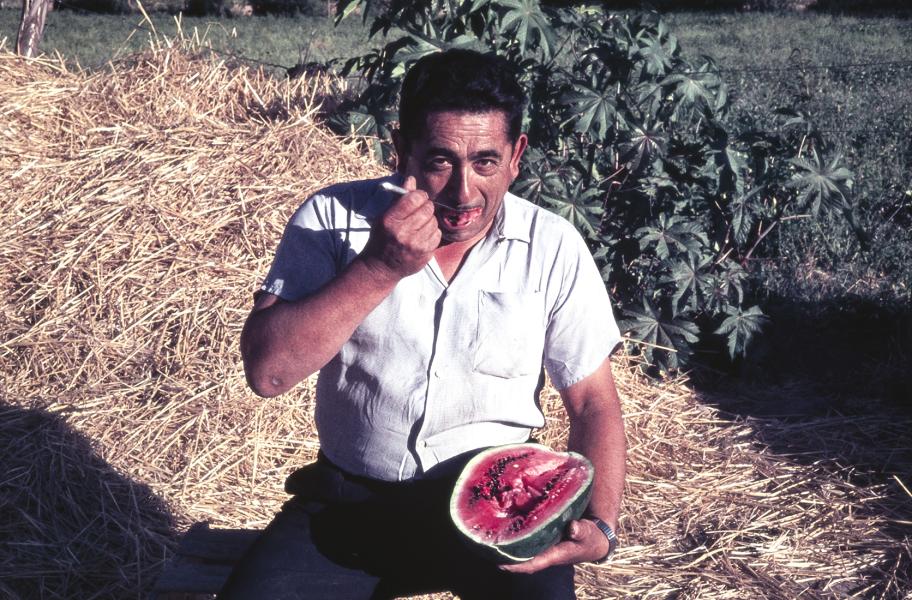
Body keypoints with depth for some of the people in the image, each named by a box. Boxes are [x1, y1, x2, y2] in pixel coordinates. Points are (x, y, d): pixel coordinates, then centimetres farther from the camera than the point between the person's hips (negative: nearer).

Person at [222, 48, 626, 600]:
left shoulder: (554, 249, -5)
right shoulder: (334, 218, -7)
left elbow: (593, 405, 1)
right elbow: (267, 371, -15)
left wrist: (600, 527, -15)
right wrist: (379, 268, -25)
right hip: (351, 501, 1)